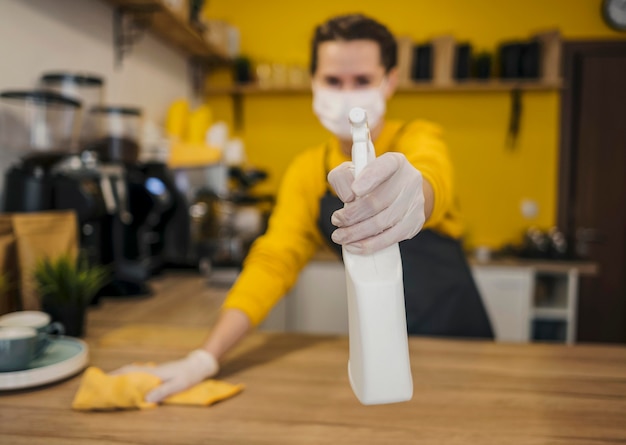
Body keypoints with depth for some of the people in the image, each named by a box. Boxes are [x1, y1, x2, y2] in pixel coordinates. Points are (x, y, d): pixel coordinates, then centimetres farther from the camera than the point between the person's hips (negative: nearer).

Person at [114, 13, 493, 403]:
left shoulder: (419, 138, -12)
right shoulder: (308, 171, -3)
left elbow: (430, 177, -36)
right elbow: (275, 261, -10)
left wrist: (410, 194, -61)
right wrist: (207, 357, -21)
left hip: (456, 339, -2)